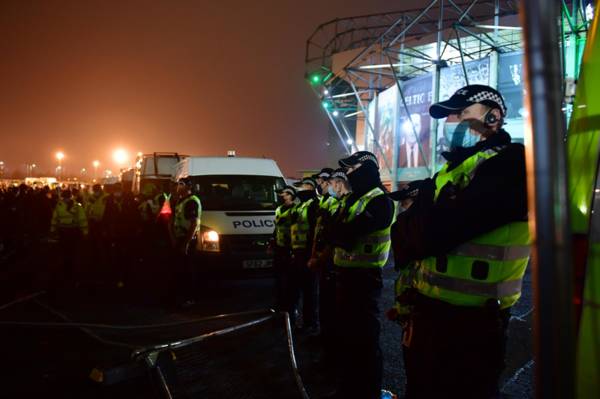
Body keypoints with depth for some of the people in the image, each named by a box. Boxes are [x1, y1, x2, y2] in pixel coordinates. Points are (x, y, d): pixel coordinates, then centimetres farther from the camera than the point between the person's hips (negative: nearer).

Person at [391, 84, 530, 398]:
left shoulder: (512, 164, -15)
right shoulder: (451, 167, 13)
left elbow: (435, 230, -26)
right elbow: (403, 236, 6)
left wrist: (420, 227, -6)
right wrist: (423, 223, -14)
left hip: (470, 325, -8)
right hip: (426, 310, 8)